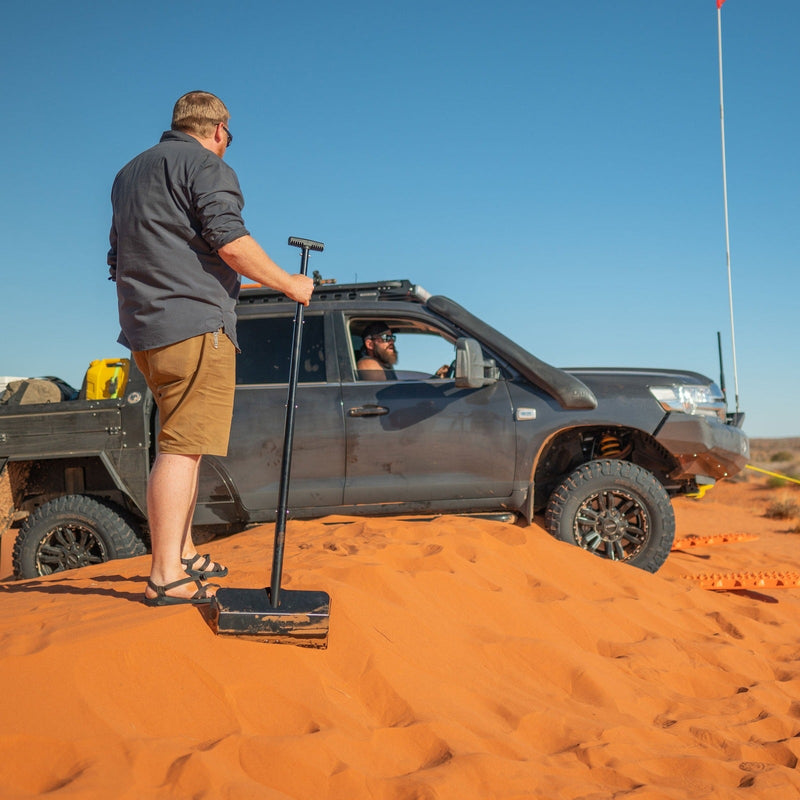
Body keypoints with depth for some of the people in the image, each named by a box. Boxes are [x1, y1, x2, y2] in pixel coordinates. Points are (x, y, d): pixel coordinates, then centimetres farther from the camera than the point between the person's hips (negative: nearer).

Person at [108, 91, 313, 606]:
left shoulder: (130, 172, 25)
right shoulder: (206, 166, -4)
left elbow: (120, 256, 31)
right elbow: (231, 241, -17)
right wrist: (289, 284, -8)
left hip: (145, 330, 9)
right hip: (194, 324, -9)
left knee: (183, 444, 17)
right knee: (183, 447, -11)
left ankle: (183, 555, 23)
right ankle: (166, 578, -11)